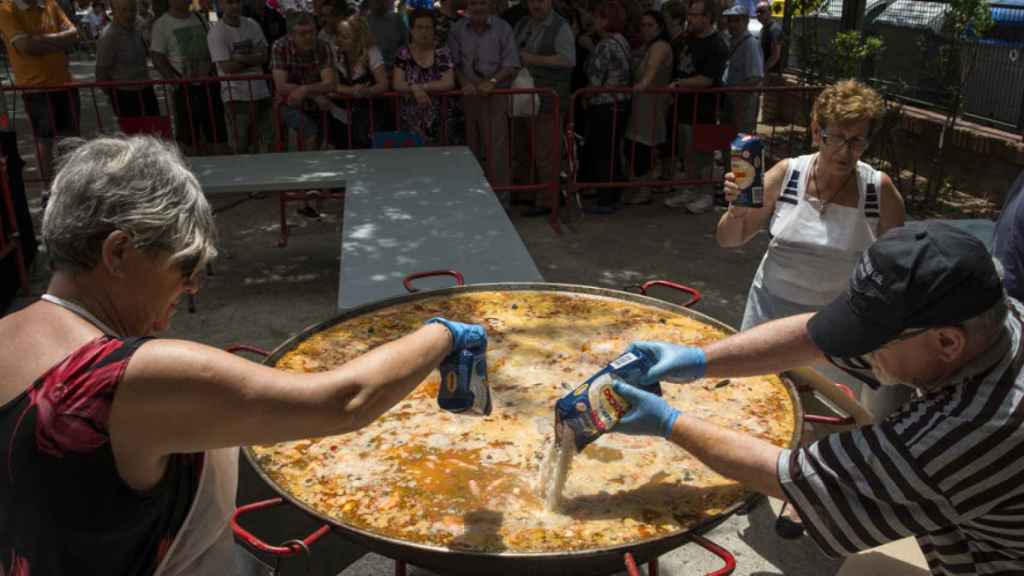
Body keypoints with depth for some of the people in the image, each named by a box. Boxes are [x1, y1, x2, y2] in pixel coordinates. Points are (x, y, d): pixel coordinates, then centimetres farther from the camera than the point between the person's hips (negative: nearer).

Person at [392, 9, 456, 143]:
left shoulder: (442, 54, -1)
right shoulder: (403, 54, 2)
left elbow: (449, 83, -11)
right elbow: (397, 84, -6)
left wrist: (422, 86, -17)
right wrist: (414, 88, -25)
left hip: (439, 116, -1)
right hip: (411, 117, 1)